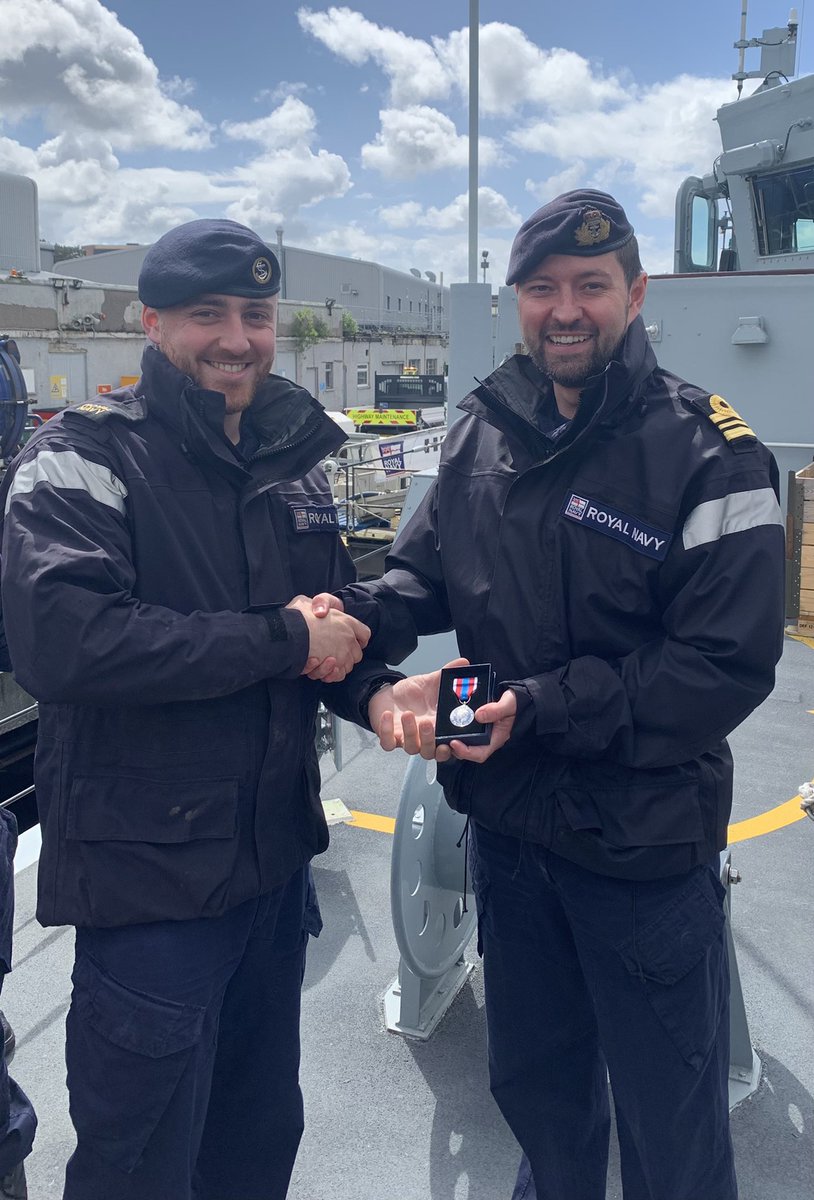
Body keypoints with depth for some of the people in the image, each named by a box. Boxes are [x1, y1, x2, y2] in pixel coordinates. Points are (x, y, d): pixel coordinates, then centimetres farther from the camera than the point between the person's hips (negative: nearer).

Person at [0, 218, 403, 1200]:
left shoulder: (292, 458, 10)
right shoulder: (82, 458, -12)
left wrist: (377, 692, -6)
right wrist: (281, 640, -23)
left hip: (275, 862, 7)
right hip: (150, 878, -6)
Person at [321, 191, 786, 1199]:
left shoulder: (708, 456, -16)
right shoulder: (483, 432, 2)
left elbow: (727, 667, -20)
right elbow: (427, 568, 9)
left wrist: (538, 709, -26)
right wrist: (357, 615, -13)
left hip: (644, 845, -5)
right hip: (506, 822, 5)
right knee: (534, 1082, 27)